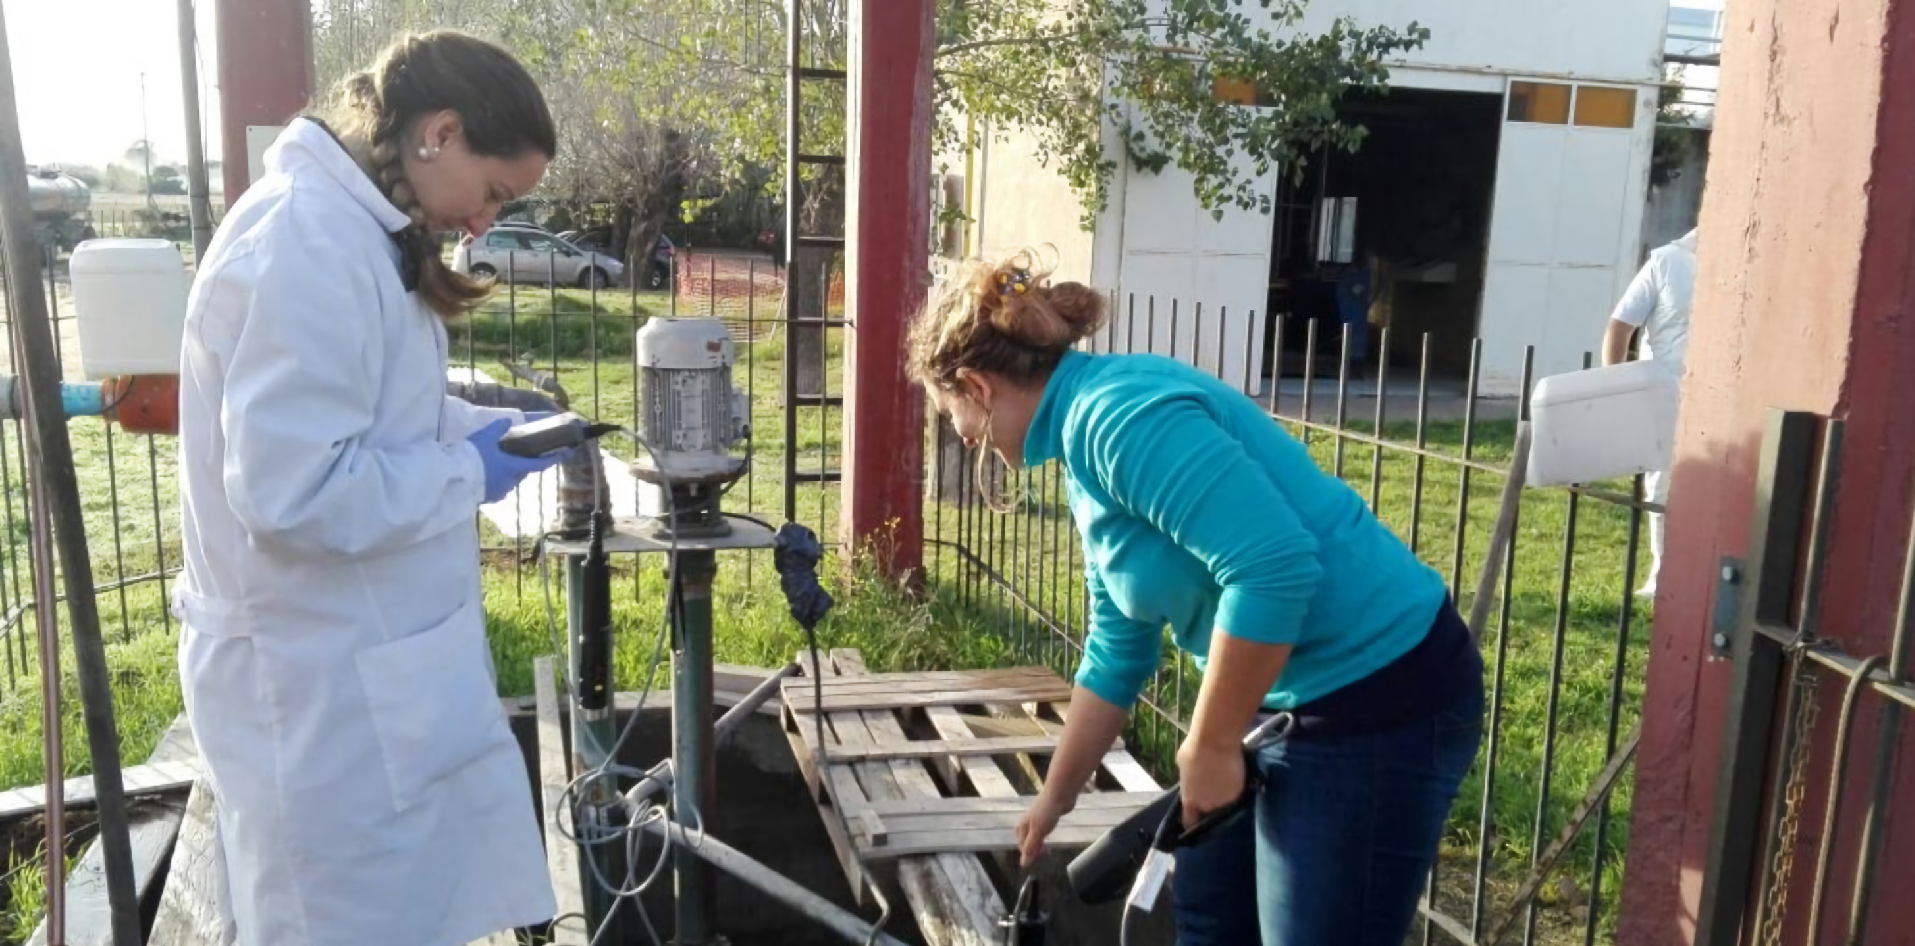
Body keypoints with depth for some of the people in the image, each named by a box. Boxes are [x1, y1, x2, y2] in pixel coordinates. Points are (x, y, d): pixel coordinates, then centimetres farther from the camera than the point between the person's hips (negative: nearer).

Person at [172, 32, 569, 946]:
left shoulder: (351, 230, 8)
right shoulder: (305, 249, -24)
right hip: (322, 682, -10)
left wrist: (485, 425, 4)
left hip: (364, 658, 10)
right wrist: (473, 474, -17)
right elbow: (293, 491, -28)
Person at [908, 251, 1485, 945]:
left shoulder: (1117, 416, -22)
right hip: (1274, 697, 10)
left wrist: (1209, 747, -19)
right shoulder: (1086, 446, 9)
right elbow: (1117, 654, 17)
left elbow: (1276, 568, -31)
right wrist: (1055, 797, 24)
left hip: (1383, 699, -10)